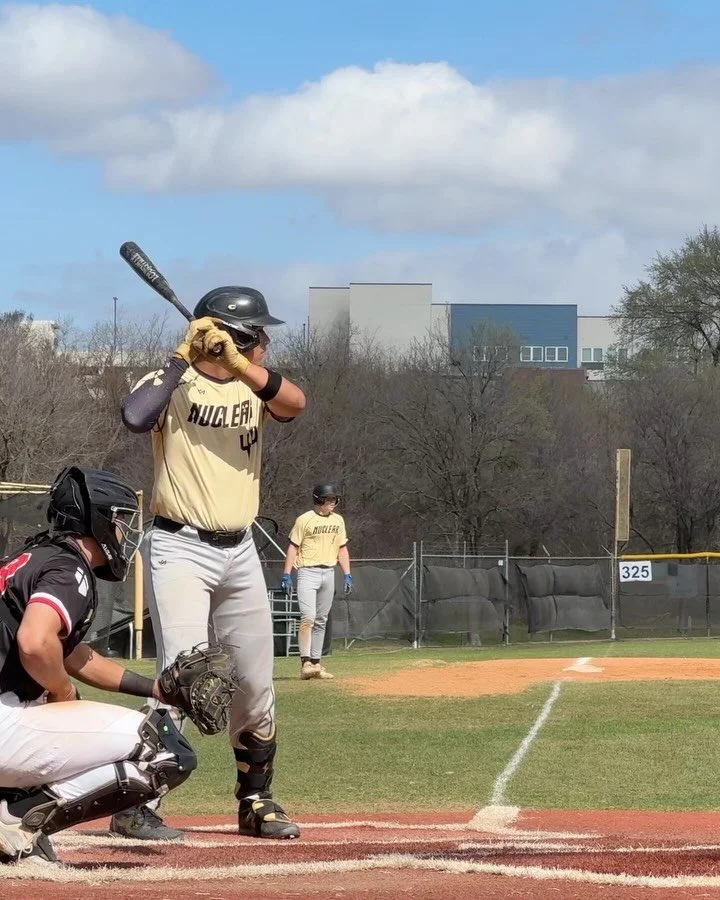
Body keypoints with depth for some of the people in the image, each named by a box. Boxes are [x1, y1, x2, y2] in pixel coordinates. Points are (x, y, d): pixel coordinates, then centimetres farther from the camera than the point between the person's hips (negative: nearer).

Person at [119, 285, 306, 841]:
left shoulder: (253, 386, 7)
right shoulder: (173, 380, -8)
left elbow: (295, 403, -14)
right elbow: (136, 417, -29)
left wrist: (239, 364, -27)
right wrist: (183, 357, -23)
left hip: (240, 551, 6)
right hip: (181, 549, -6)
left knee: (257, 685, 12)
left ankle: (256, 802, 28)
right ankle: (132, 806, -13)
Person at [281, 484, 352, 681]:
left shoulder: (338, 521, 12)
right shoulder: (304, 520, -5)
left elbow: (342, 548, 17)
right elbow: (293, 547, -6)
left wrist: (347, 574, 9)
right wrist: (286, 574, -12)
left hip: (329, 573, 6)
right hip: (308, 572, -6)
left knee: (321, 621, 8)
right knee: (308, 617, -17)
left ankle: (315, 663, 13)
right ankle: (305, 663, -21)